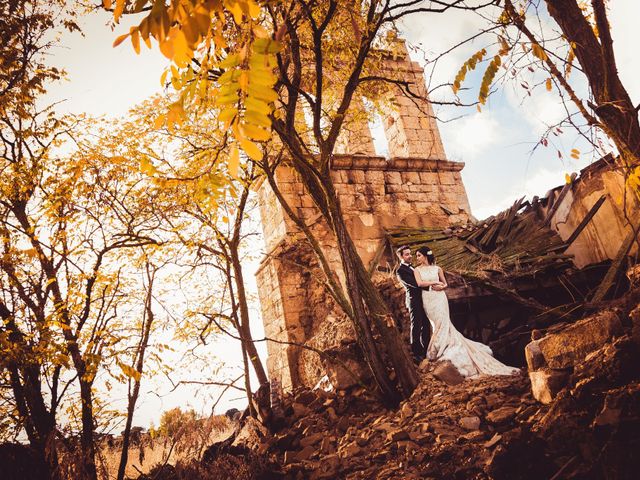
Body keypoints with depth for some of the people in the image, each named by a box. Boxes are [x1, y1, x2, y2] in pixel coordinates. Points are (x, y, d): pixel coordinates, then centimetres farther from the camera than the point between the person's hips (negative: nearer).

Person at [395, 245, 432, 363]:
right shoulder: (400, 271, -13)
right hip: (414, 301, -9)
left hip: (422, 299, 9)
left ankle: (426, 349, 27)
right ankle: (416, 353, 8)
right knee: (416, 327, -1)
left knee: (426, 325, 15)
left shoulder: (411, 267, 15)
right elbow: (415, 284, -22)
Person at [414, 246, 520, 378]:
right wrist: (435, 282, -9)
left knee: (442, 325, -8)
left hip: (439, 297, 0)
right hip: (427, 300, 0)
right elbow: (420, 283, -12)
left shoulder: (437, 268, 9)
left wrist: (441, 287, -8)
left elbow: (445, 284, 14)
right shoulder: (417, 270, 6)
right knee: (437, 326, 1)